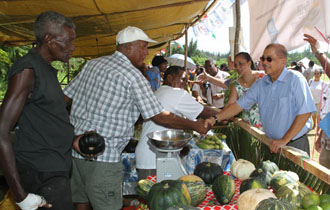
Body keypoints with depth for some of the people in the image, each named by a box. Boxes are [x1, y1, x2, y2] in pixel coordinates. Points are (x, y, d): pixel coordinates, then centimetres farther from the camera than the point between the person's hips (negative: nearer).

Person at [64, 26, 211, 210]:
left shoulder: (93, 64, 11)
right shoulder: (133, 75, -11)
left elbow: (65, 96, 12)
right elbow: (159, 117, -10)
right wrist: (195, 126, 0)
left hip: (76, 147, 8)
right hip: (102, 154, -8)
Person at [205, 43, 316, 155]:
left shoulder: (295, 79, -13)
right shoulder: (260, 84, 5)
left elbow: (305, 112, -19)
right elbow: (239, 105, 6)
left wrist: (284, 140, -19)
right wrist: (216, 118, -7)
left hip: (295, 145, -5)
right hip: (273, 144, 5)